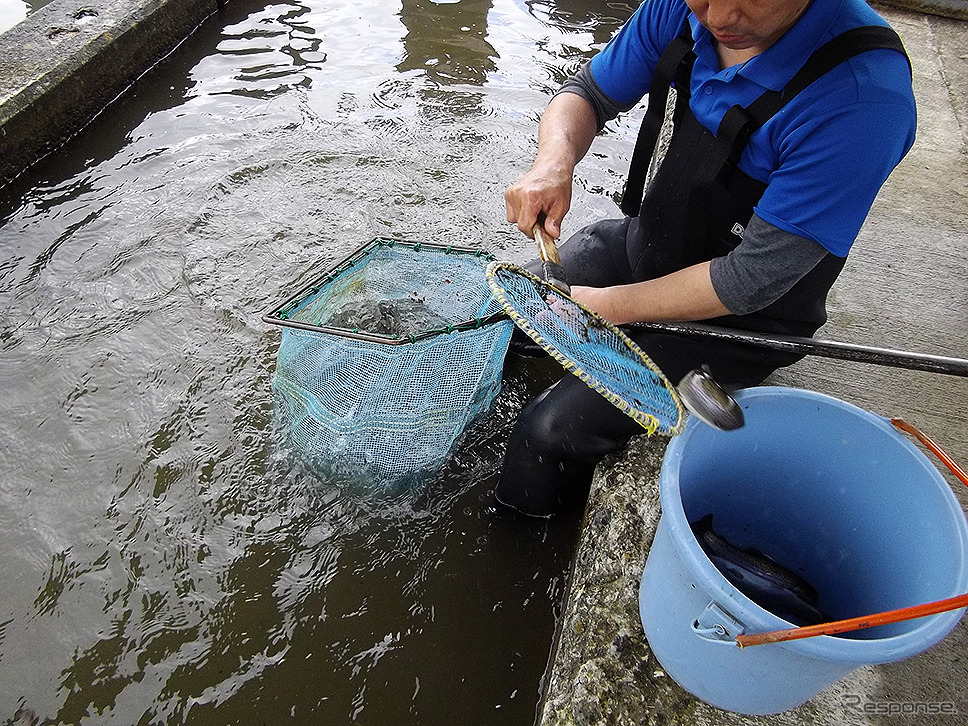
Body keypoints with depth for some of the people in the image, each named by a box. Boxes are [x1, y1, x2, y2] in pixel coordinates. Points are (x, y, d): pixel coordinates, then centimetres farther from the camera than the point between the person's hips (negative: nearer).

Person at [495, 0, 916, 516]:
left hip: (736, 319, -6)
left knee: (549, 433, -16)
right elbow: (588, 92, 2)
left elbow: (753, 278, -27)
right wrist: (554, 162, -21)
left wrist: (606, 306, -22)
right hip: (645, 242, 7)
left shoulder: (863, 91, -31)